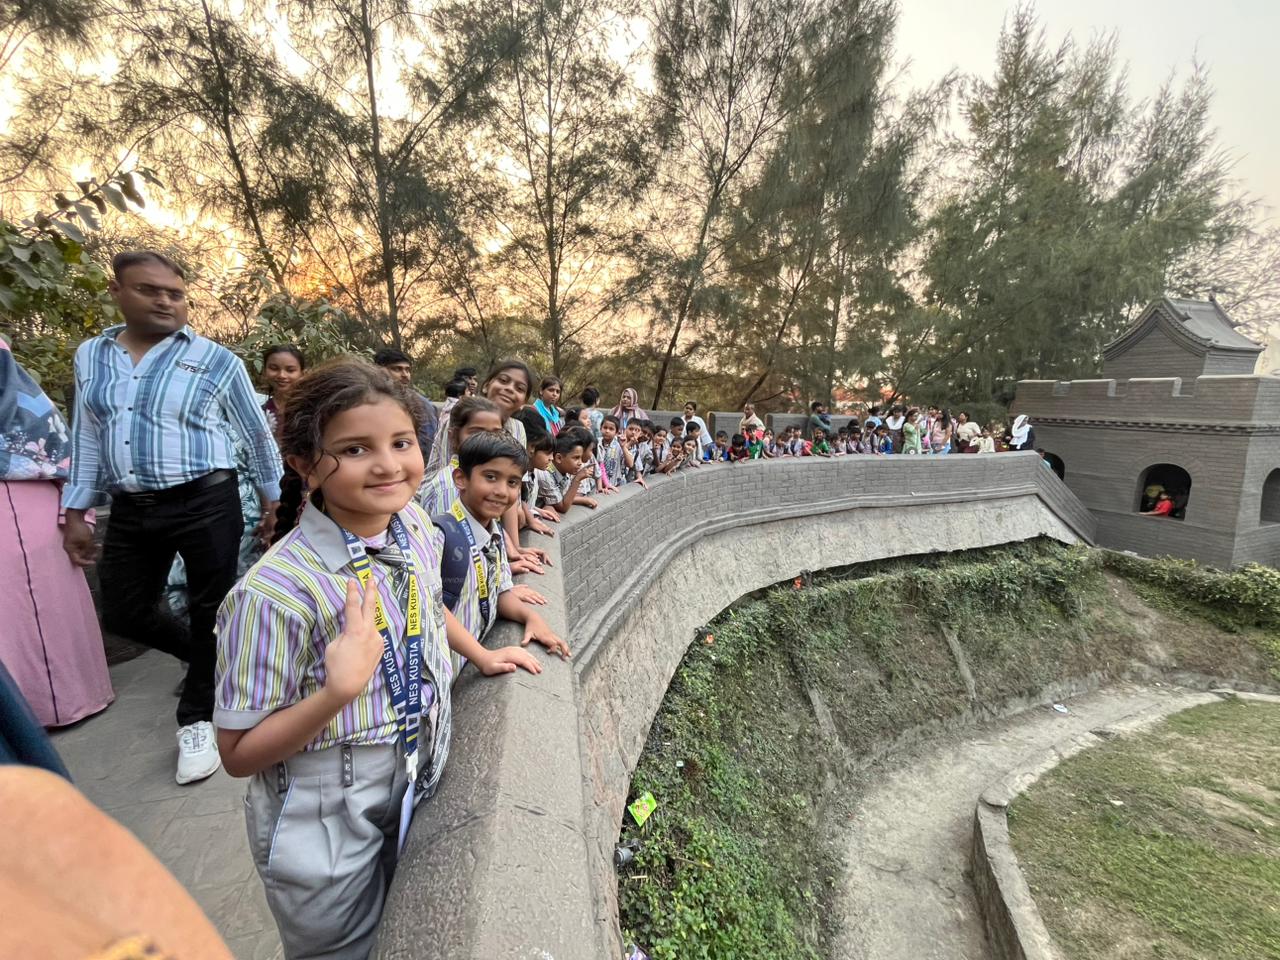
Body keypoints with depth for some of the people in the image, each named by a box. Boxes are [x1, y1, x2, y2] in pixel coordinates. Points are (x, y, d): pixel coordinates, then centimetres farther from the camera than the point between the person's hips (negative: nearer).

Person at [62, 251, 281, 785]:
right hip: (130, 511, 5)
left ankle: (196, 719, 23)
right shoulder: (90, 357, 9)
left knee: (209, 613, 3)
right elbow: (87, 440, 14)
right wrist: (75, 513, 11)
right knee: (123, 614, 13)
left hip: (207, 504, -4)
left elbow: (257, 434, 2)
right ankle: (204, 658, 41)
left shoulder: (216, 361, -4)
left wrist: (271, 501, 5)